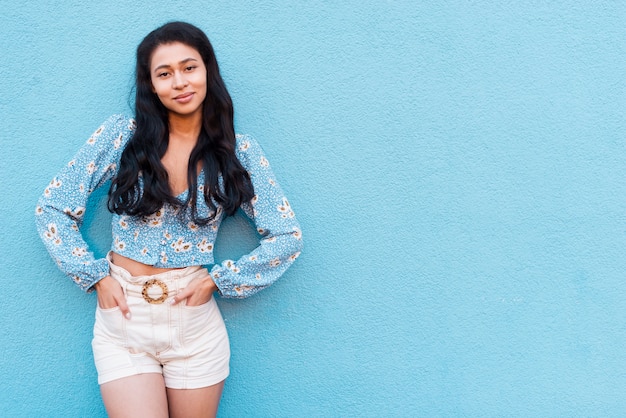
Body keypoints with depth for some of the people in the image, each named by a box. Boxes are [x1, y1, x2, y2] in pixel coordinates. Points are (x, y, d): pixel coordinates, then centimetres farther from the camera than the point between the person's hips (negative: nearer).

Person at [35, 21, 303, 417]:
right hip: (123, 316, 0)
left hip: (195, 323, 1)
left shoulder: (238, 151, -2)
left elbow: (288, 237, -2)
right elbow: (52, 209, 1)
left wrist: (216, 280, -6)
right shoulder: (122, 134, -4)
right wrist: (96, 276, -5)